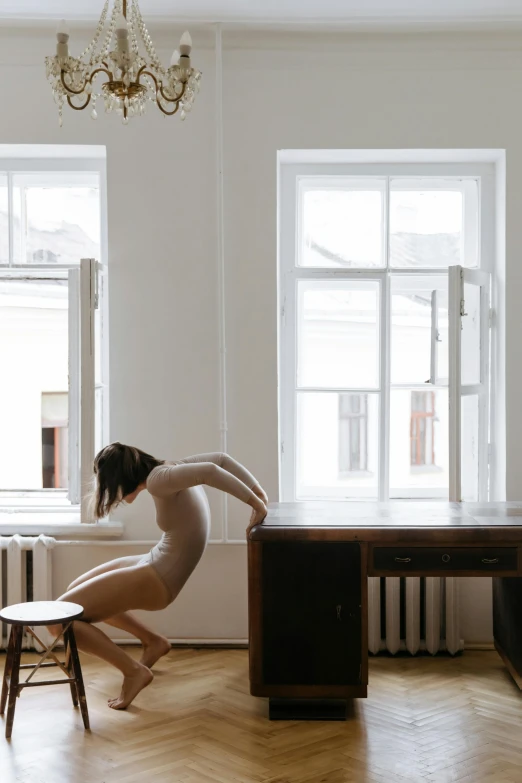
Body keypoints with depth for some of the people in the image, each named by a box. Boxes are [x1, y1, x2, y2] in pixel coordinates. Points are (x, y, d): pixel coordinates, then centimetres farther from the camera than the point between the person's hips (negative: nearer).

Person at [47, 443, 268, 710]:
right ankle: (153, 640, 25)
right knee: (77, 590, 25)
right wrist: (258, 490, 4)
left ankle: (134, 671, -4)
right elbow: (221, 459, 9)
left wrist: (253, 502, -30)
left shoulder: (158, 480, -23)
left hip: (156, 579, -10)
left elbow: (210, 470, -36)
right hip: (155, 564, 11)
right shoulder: (172, 468, 3)